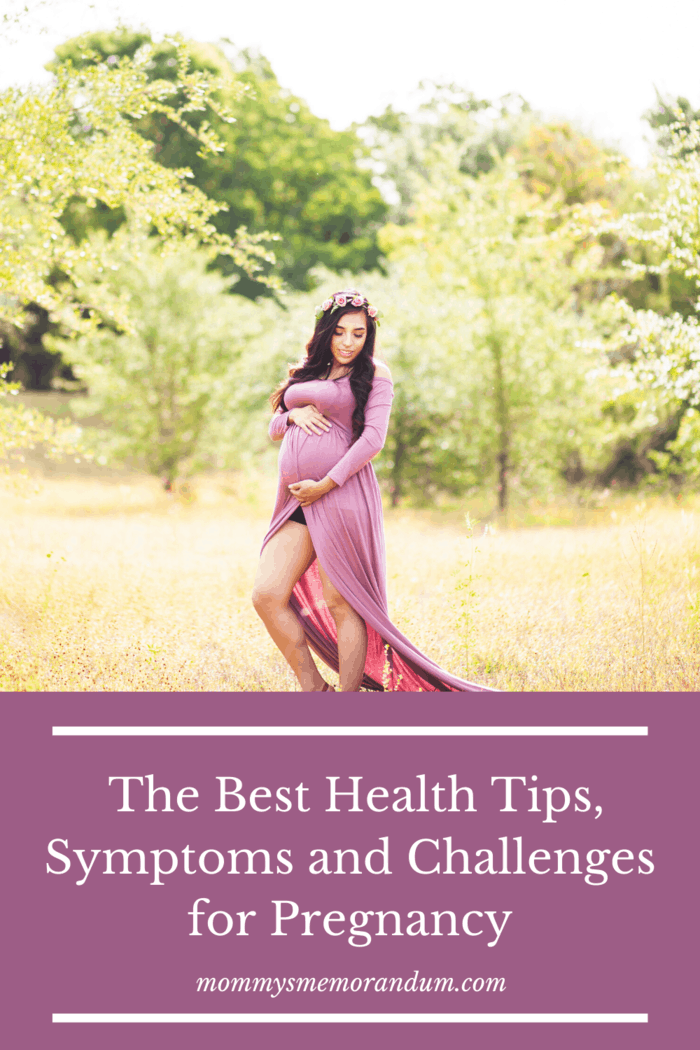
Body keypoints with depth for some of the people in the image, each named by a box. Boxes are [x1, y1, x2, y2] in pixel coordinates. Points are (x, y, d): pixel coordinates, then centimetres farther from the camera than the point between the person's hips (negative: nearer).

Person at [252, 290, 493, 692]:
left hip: (341, 494, -6)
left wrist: (325, 485, -14)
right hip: (296, 501, 6)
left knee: (341, 604, -7)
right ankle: (314, 688, 6)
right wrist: (294, 414, 0)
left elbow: (373, 439, -8)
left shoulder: (374, 374, 3)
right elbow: (275, 428, 24)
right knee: (267, 596, -5)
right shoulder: (306, 372, 21)